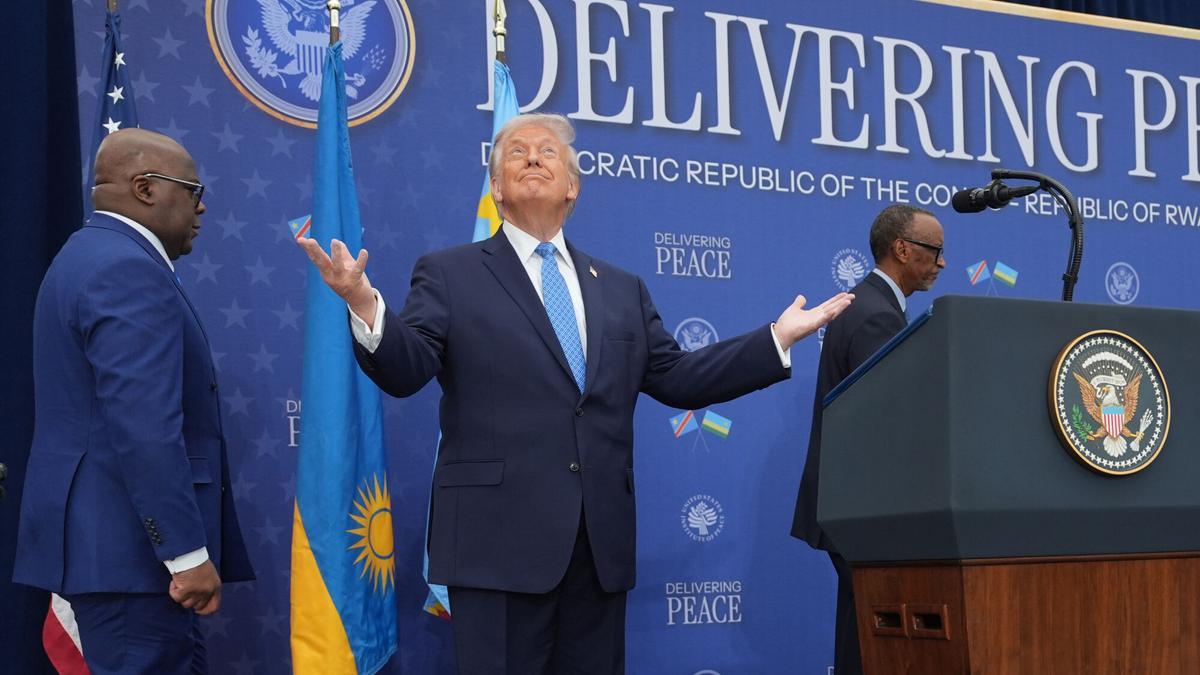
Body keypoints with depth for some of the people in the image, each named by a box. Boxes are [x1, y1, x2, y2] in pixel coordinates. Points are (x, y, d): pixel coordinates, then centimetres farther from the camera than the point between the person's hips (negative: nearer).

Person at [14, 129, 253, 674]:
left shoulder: (94, 256, 18)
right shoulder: (129, 269, -16)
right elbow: (145, 430, -24)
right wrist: (188, 553, -22)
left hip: (104, 534, 11)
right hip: (128, 545, -11)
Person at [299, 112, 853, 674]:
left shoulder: (621, 289, 18)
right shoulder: (450, 275, 5)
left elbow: (675, 379, 14)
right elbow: (405, 370, -7)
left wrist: (777, 338, 10)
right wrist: (365, 306, -27)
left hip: (600, 541, 4)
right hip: (499, 537, -4)